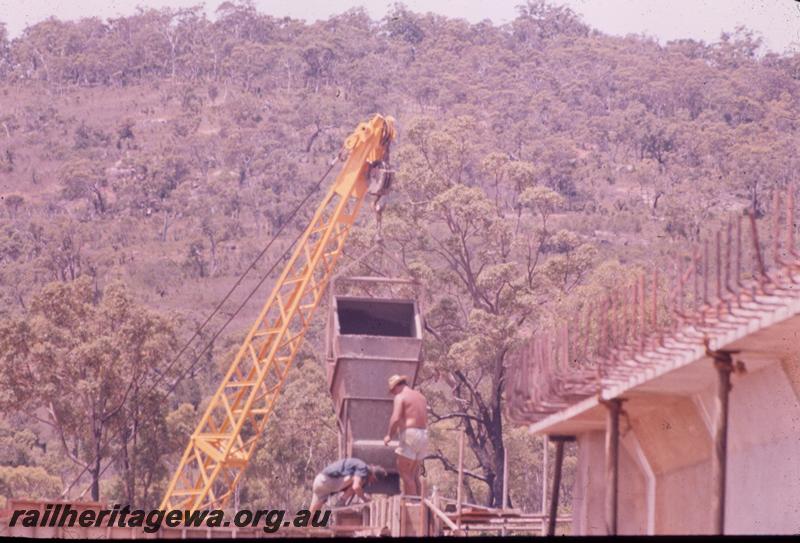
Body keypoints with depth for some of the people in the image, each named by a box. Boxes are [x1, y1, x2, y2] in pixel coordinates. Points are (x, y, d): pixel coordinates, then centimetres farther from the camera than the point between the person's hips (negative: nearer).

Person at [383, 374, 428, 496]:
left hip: (409, 437, -8)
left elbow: (395, 419, -19)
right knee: (413, 474, 13)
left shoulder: (400, 397, -6)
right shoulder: (421, 397, 19)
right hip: (423, 436, 8)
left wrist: (390, 435, -4)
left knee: (405, 473, -5)